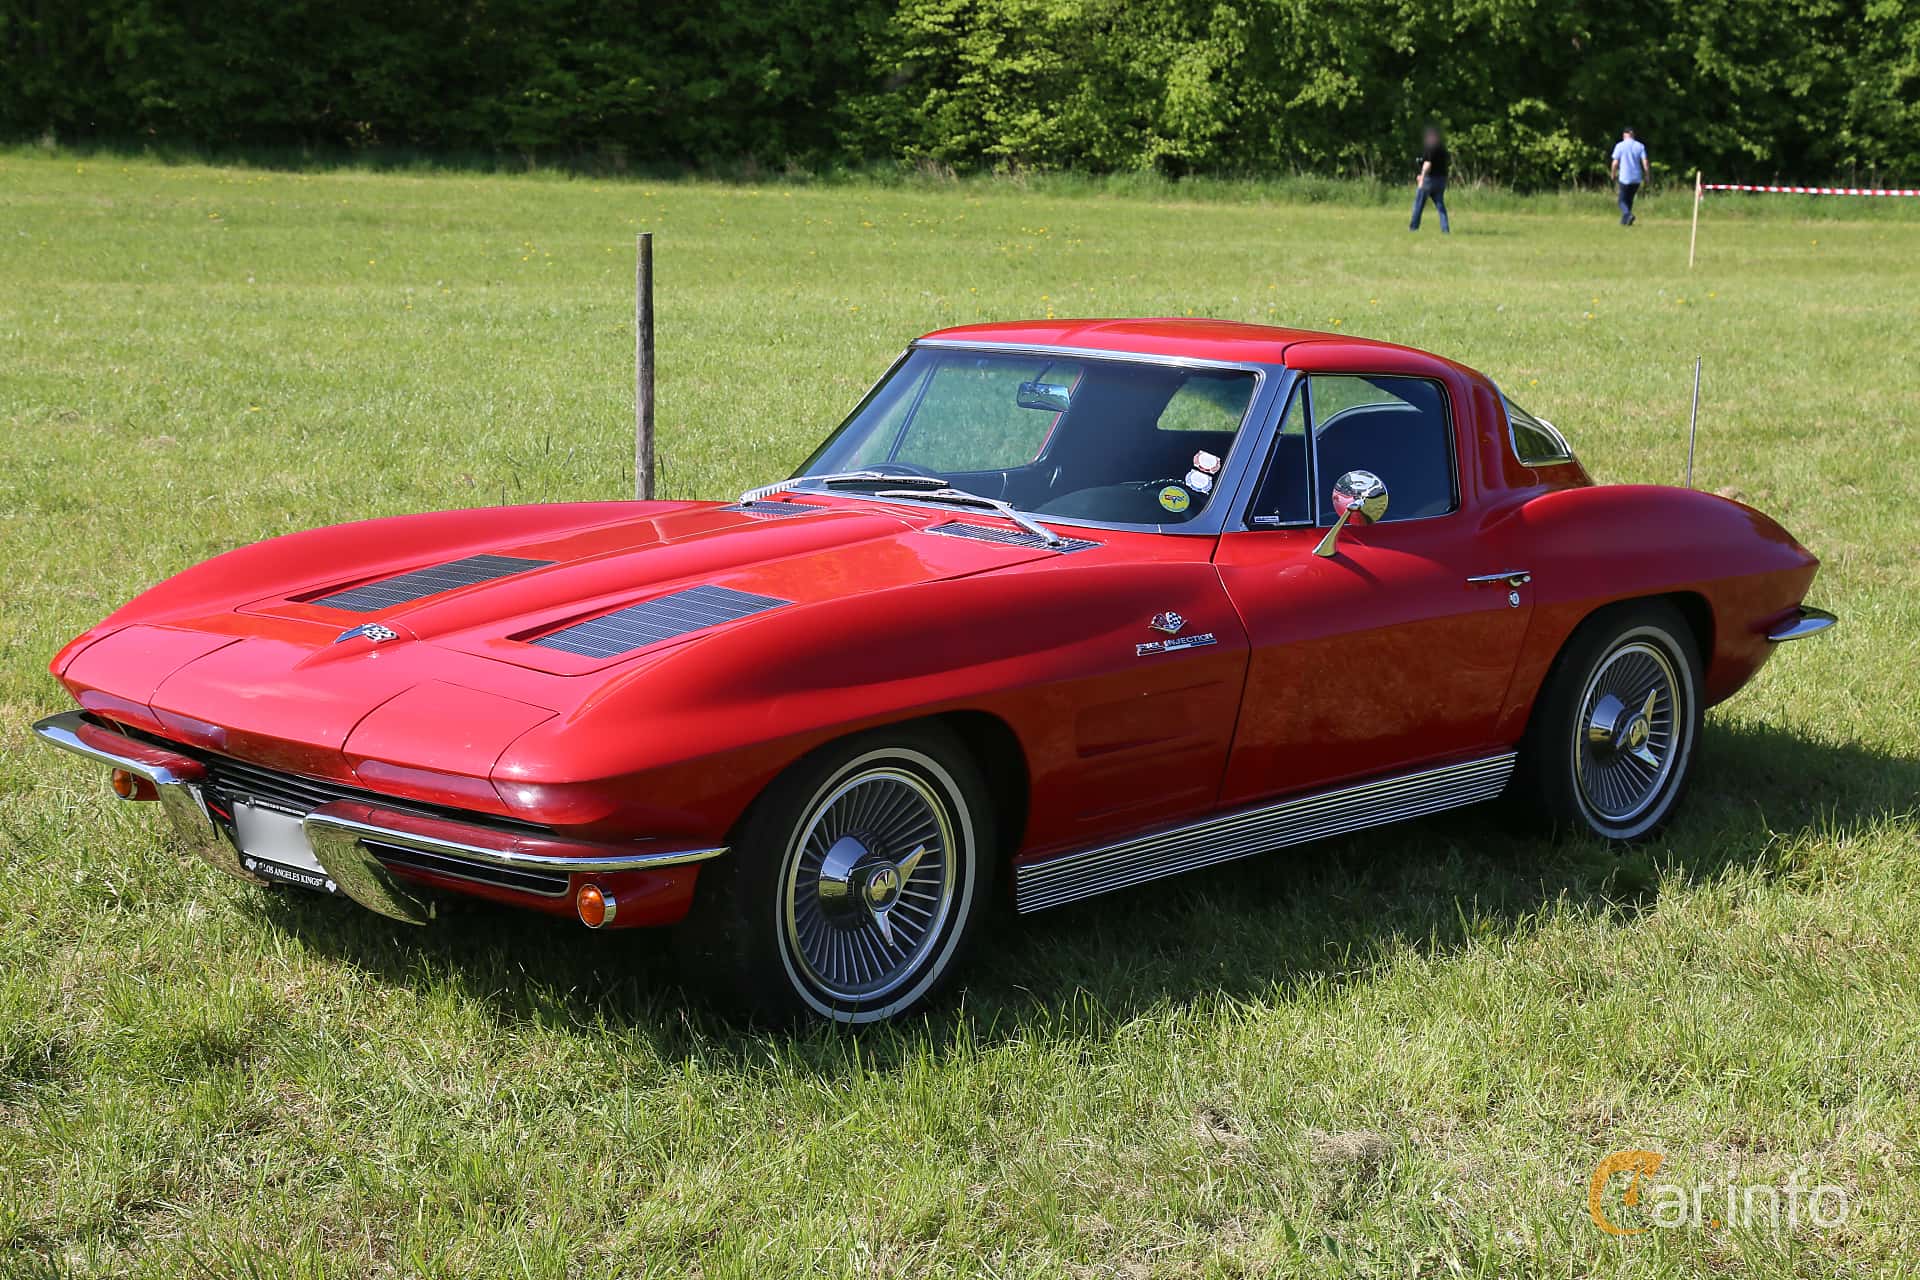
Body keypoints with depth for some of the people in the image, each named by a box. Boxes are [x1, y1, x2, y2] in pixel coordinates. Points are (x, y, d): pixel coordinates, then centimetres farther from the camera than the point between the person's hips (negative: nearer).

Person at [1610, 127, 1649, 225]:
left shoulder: (1620, 146, -4)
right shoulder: (1640, 146, 3)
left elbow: (1615, 163, -7)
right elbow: (1645, 162, -3)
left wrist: (1613, 174, 9)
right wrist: (1646, 176, 5)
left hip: (1624, 178, -3)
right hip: (1637, 178, 4)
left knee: (1623, 200, 5)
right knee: (1629, 199, 20)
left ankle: (1628, 215, -21)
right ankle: (1624, 220, 23)